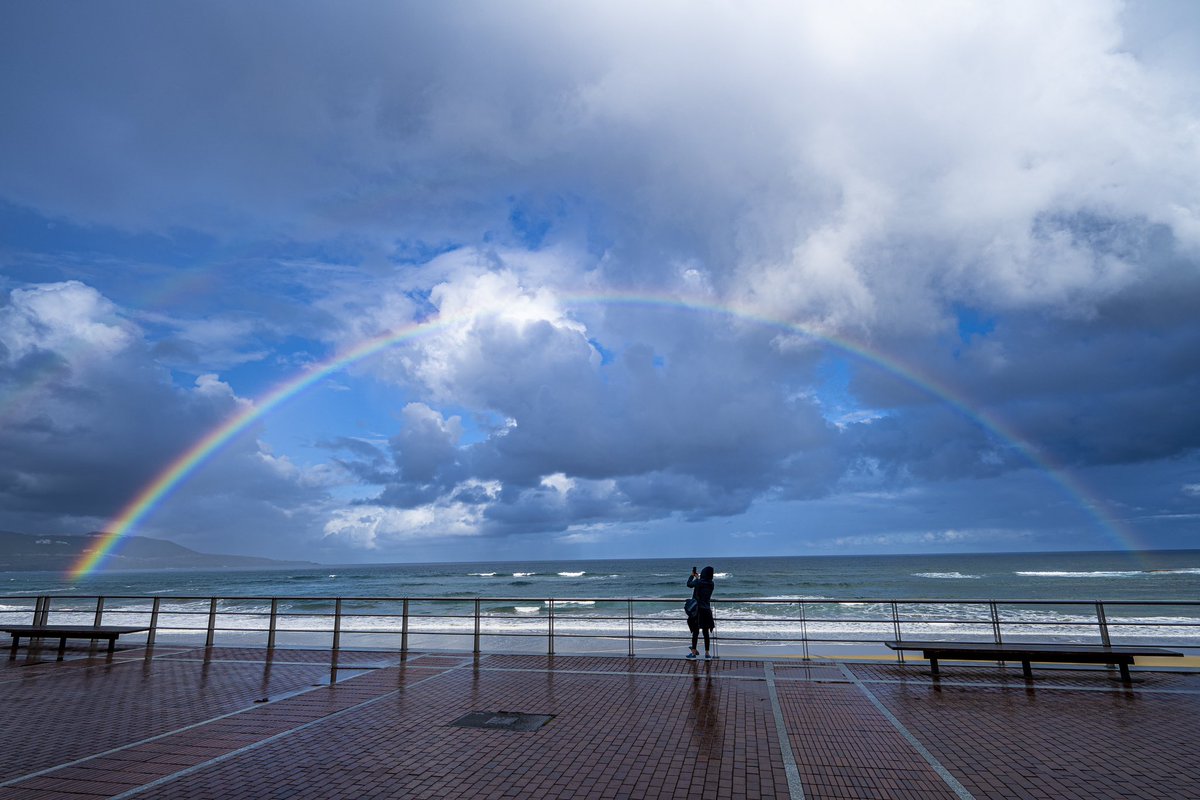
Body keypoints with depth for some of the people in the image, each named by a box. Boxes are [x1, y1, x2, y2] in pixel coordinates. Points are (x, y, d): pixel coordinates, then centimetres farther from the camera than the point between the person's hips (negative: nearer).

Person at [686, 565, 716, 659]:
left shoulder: (698, 582, -14)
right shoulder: (711, 584, -1)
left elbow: (689, 584, 4)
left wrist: (692, 575, 19)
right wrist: (697, 577, 33)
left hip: (697, 610, -4)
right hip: (707, 611, 4)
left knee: (695, 631, 3)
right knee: (706, 633, 10)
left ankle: (694, 652, 6)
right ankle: (707, 653, 13)